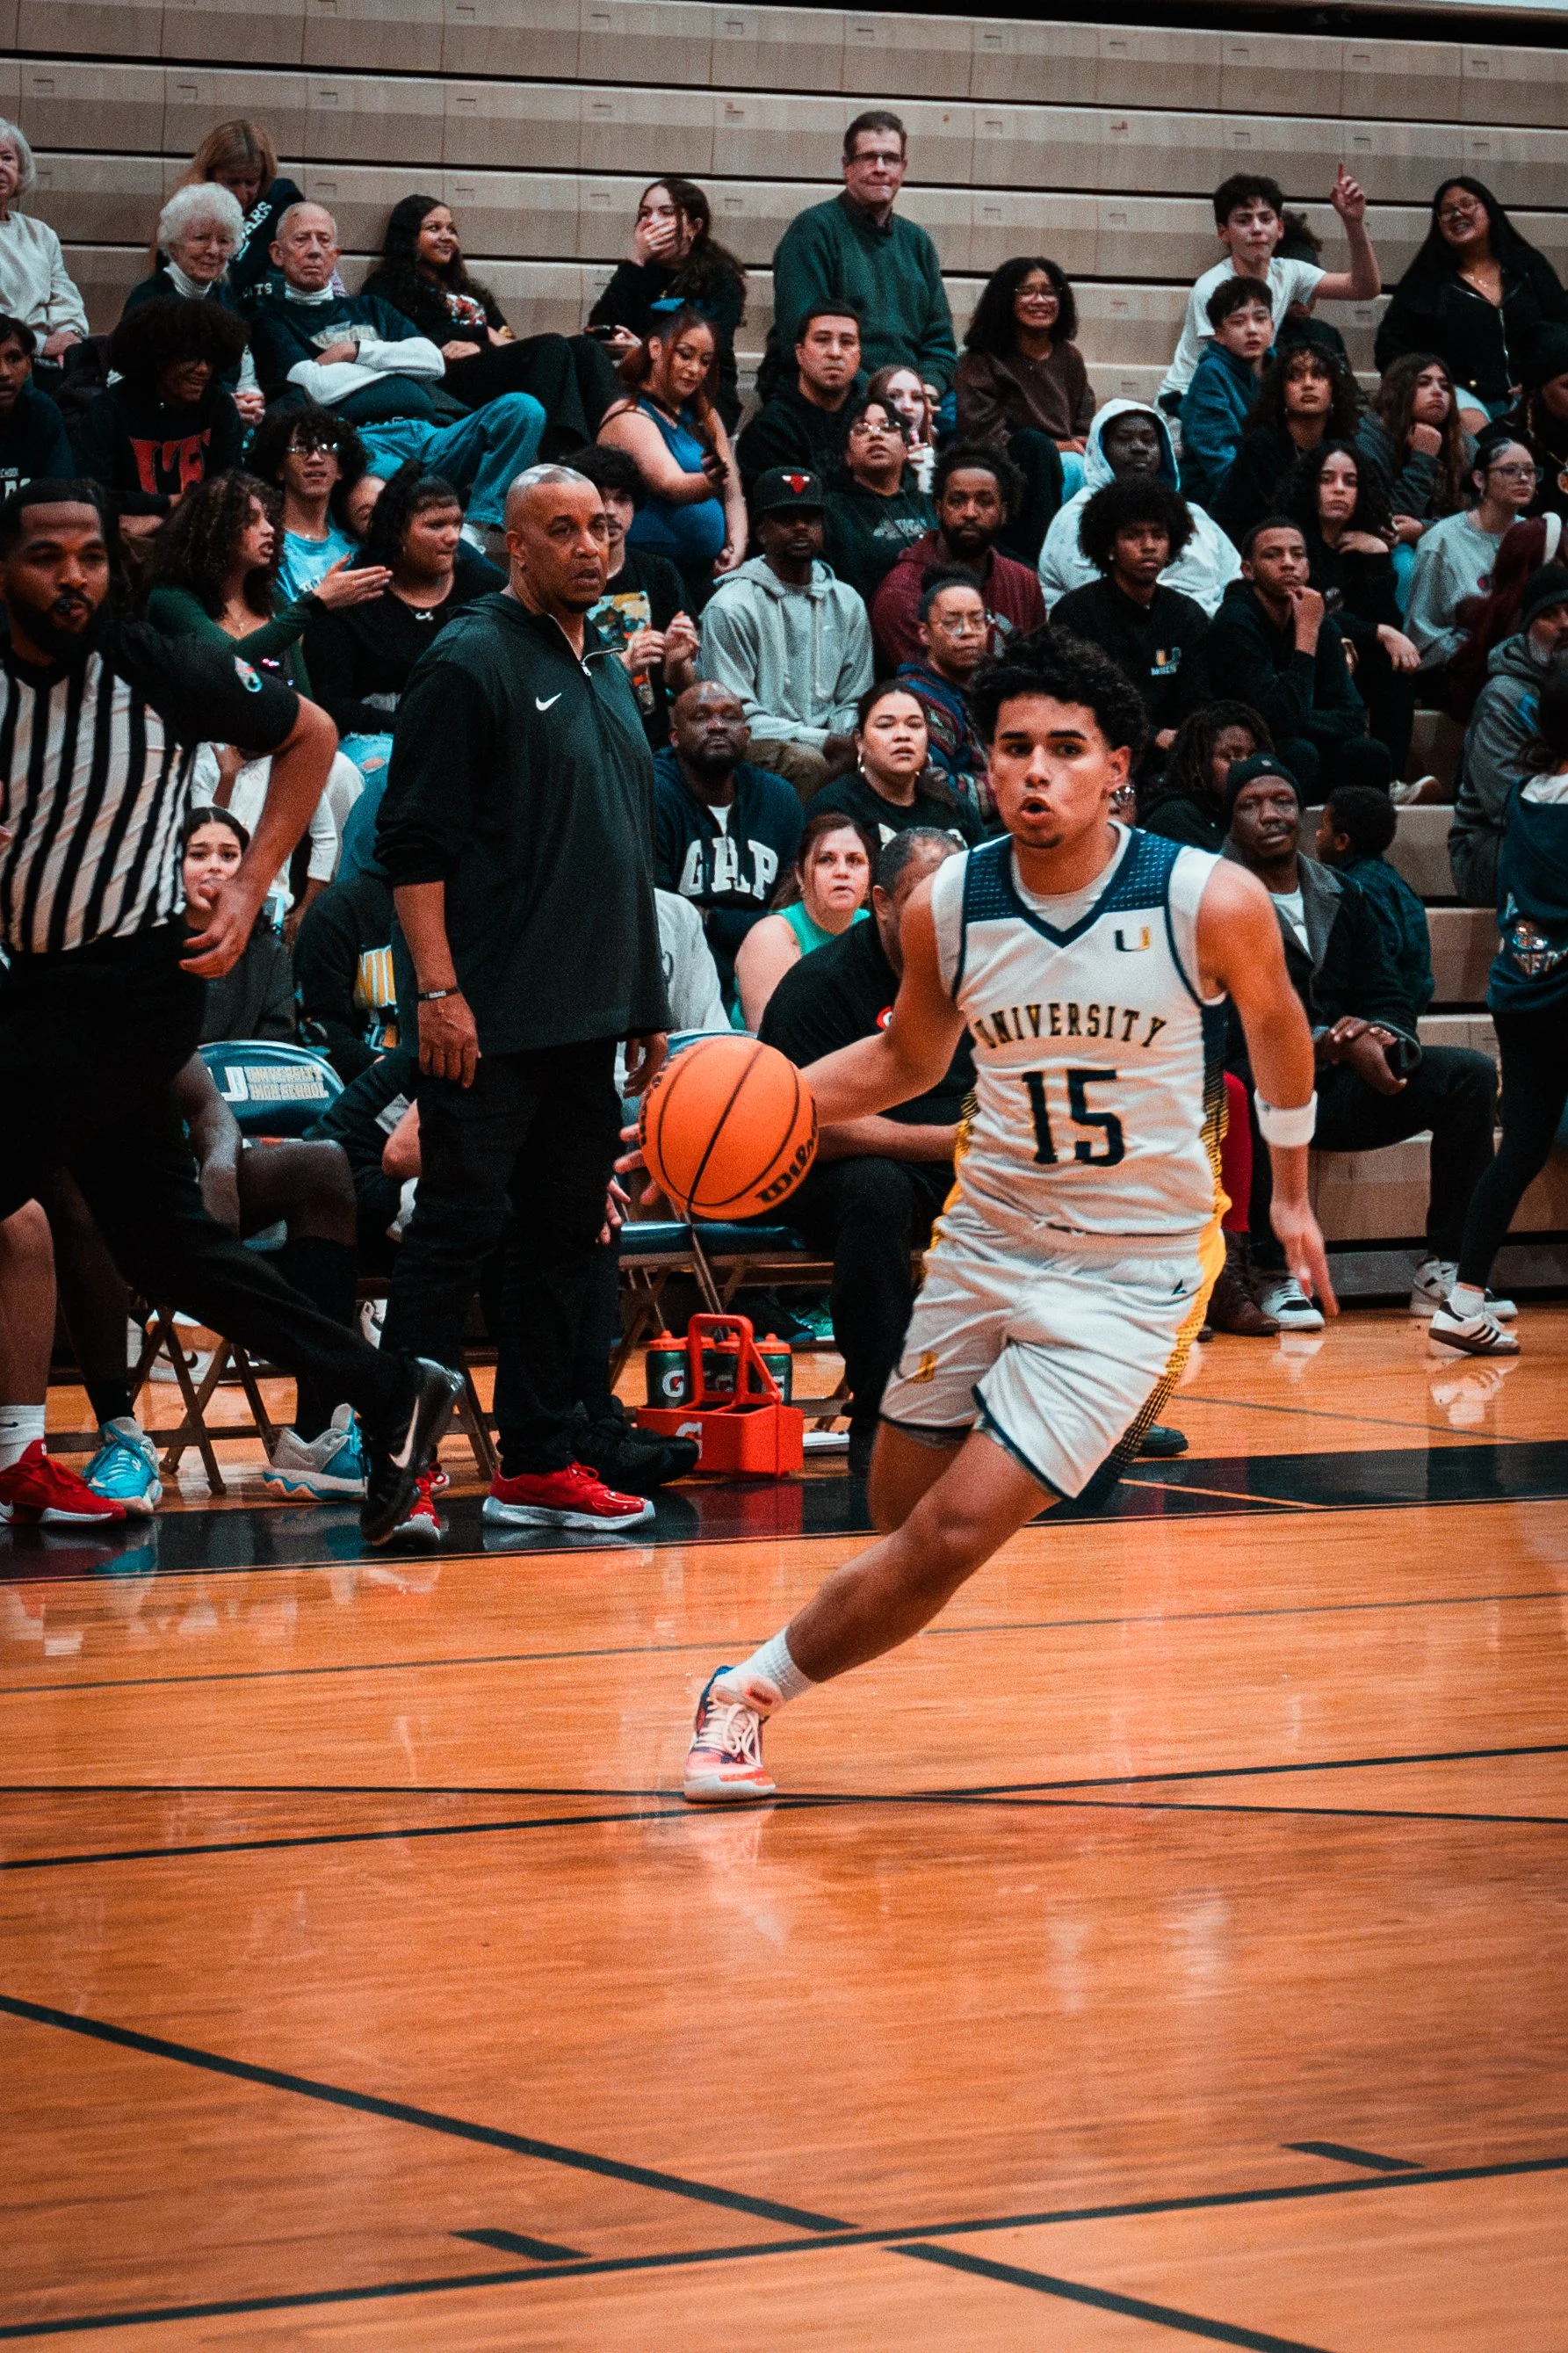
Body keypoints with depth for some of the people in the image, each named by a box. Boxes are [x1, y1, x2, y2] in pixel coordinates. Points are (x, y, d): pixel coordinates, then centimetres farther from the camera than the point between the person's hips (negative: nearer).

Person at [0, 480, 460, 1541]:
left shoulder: (157, 671, -10)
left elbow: (309, 734, 4)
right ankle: (390, 1394, 19)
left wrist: (251, 887, -3)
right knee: (161, 1240, 11)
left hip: (133, 986, -6)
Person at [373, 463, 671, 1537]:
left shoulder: (610, 672, 16)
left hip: (591, 1017, 8)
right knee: (459, 1228, -6)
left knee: (566, 1237, 9)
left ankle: (539, 1464, 15)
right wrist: (439, 988, -18)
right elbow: (414, 842, -12)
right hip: (490, 1020, -8)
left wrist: (647, 1001, 19)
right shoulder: (471, 663, -8)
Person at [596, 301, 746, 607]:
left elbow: (733, 494, 17)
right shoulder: (629, 417, -5)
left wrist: (736, 547, -1)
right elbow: (670, 484, -21)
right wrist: (709, 483, -42)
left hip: (706, 572, 7)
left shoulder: (703, 415, 18)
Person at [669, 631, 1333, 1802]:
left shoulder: (1211, 901, -17)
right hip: (987, 1237, 4)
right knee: (902, 1515, 12)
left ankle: (752, 1690, 7)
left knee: (953, 1536, -11)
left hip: (1133, 1262, -4)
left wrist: (1291, 1191, 16)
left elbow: (1276, 1021, 5)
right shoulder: (946, 906, -9)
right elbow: (906, 1060, 10)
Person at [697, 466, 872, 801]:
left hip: (827, 742, 5)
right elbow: (736, 716, -9)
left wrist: (850, 742, -5)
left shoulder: (846, 603, 16)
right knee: (808, 762, -38)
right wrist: (824, 741, -17)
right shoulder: (732, 607, -3)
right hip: (758, 745, -5)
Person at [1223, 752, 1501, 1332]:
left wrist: (1384, 1039, -12)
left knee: (1469, 1073, -13)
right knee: (1258, 1082, -41)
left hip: (1341, 1089, 6)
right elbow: (1228, 1024, -14)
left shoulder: (1343, 897, 17)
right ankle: (1276, 1276, -30)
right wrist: (1329, 1044, -23)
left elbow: (1387, 997, 14)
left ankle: (1444, 1268, -13)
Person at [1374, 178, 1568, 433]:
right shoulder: (1425, 278, 13)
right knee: (1472, 425, -36)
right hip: (1461, 394, -1)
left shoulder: (1530, 266, 18)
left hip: (1524, 396, 2)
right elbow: (1391, 345, 8)